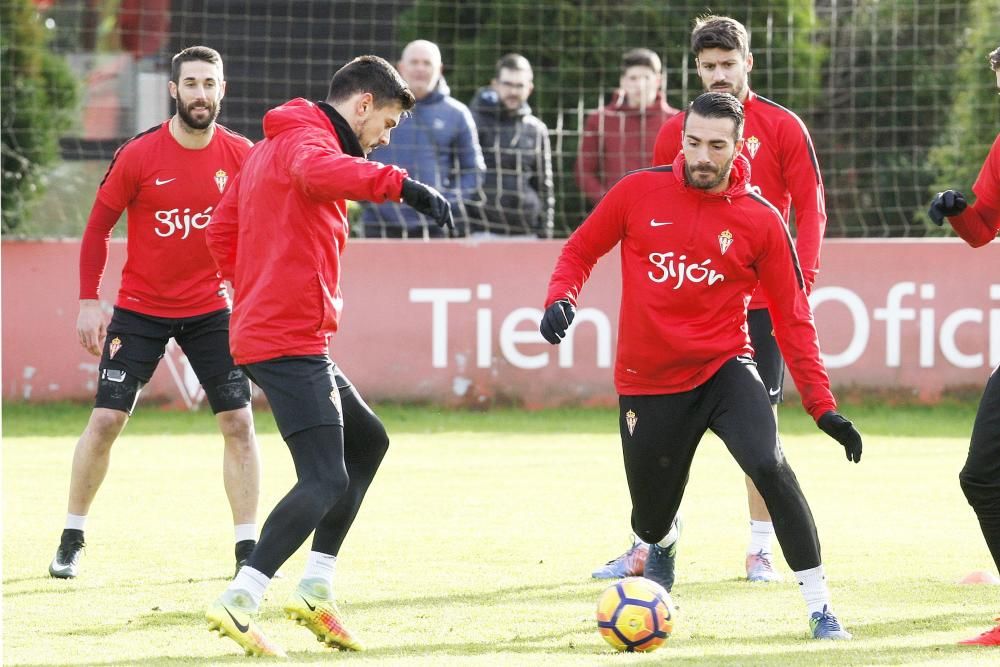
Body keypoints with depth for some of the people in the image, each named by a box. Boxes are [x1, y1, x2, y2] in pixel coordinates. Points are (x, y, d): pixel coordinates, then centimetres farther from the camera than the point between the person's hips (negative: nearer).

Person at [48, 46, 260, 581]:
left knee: (238, 421, -6)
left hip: (210, 310, 2)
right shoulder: (139, 155, -12)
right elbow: (98, 226, -3)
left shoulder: (240, 155, -7)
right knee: (106, 420, -6)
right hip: (139, 310, -2)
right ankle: (71, 541, 10)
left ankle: (247, 550, 3)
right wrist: (88, 301, -7)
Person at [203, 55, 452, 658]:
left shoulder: (269, 148, 21)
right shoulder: (305, 138, -11)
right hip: (291, 341, -11)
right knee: (325, 480, -16)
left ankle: (317, 589, 18)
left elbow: (223, 231, 26)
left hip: (264, 331, 11)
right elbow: (321, 171, -37)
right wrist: (400, 184, -48)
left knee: (367, 441, 22)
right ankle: (239, 603, -21)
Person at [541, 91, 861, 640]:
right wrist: (561, 299, -12)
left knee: (769, 467, -29)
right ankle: (660, 552, 53)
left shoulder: (761, 220, -6)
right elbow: (580, 250, 9)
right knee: (652, 521, 10)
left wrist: (823, 406, -8)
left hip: (723, 368, -1)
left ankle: (820, 608, -20)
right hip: (647, 383, 1)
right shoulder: (638, 193, -4)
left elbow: (792, 318, -3)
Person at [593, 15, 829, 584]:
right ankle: (649, 545, 7)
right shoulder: (676, 132, 6)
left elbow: (810, 211, 0)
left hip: (761, 302, -2)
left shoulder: (784, 128, 0)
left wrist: (801, 282, -9)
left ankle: (760, 552, 9)